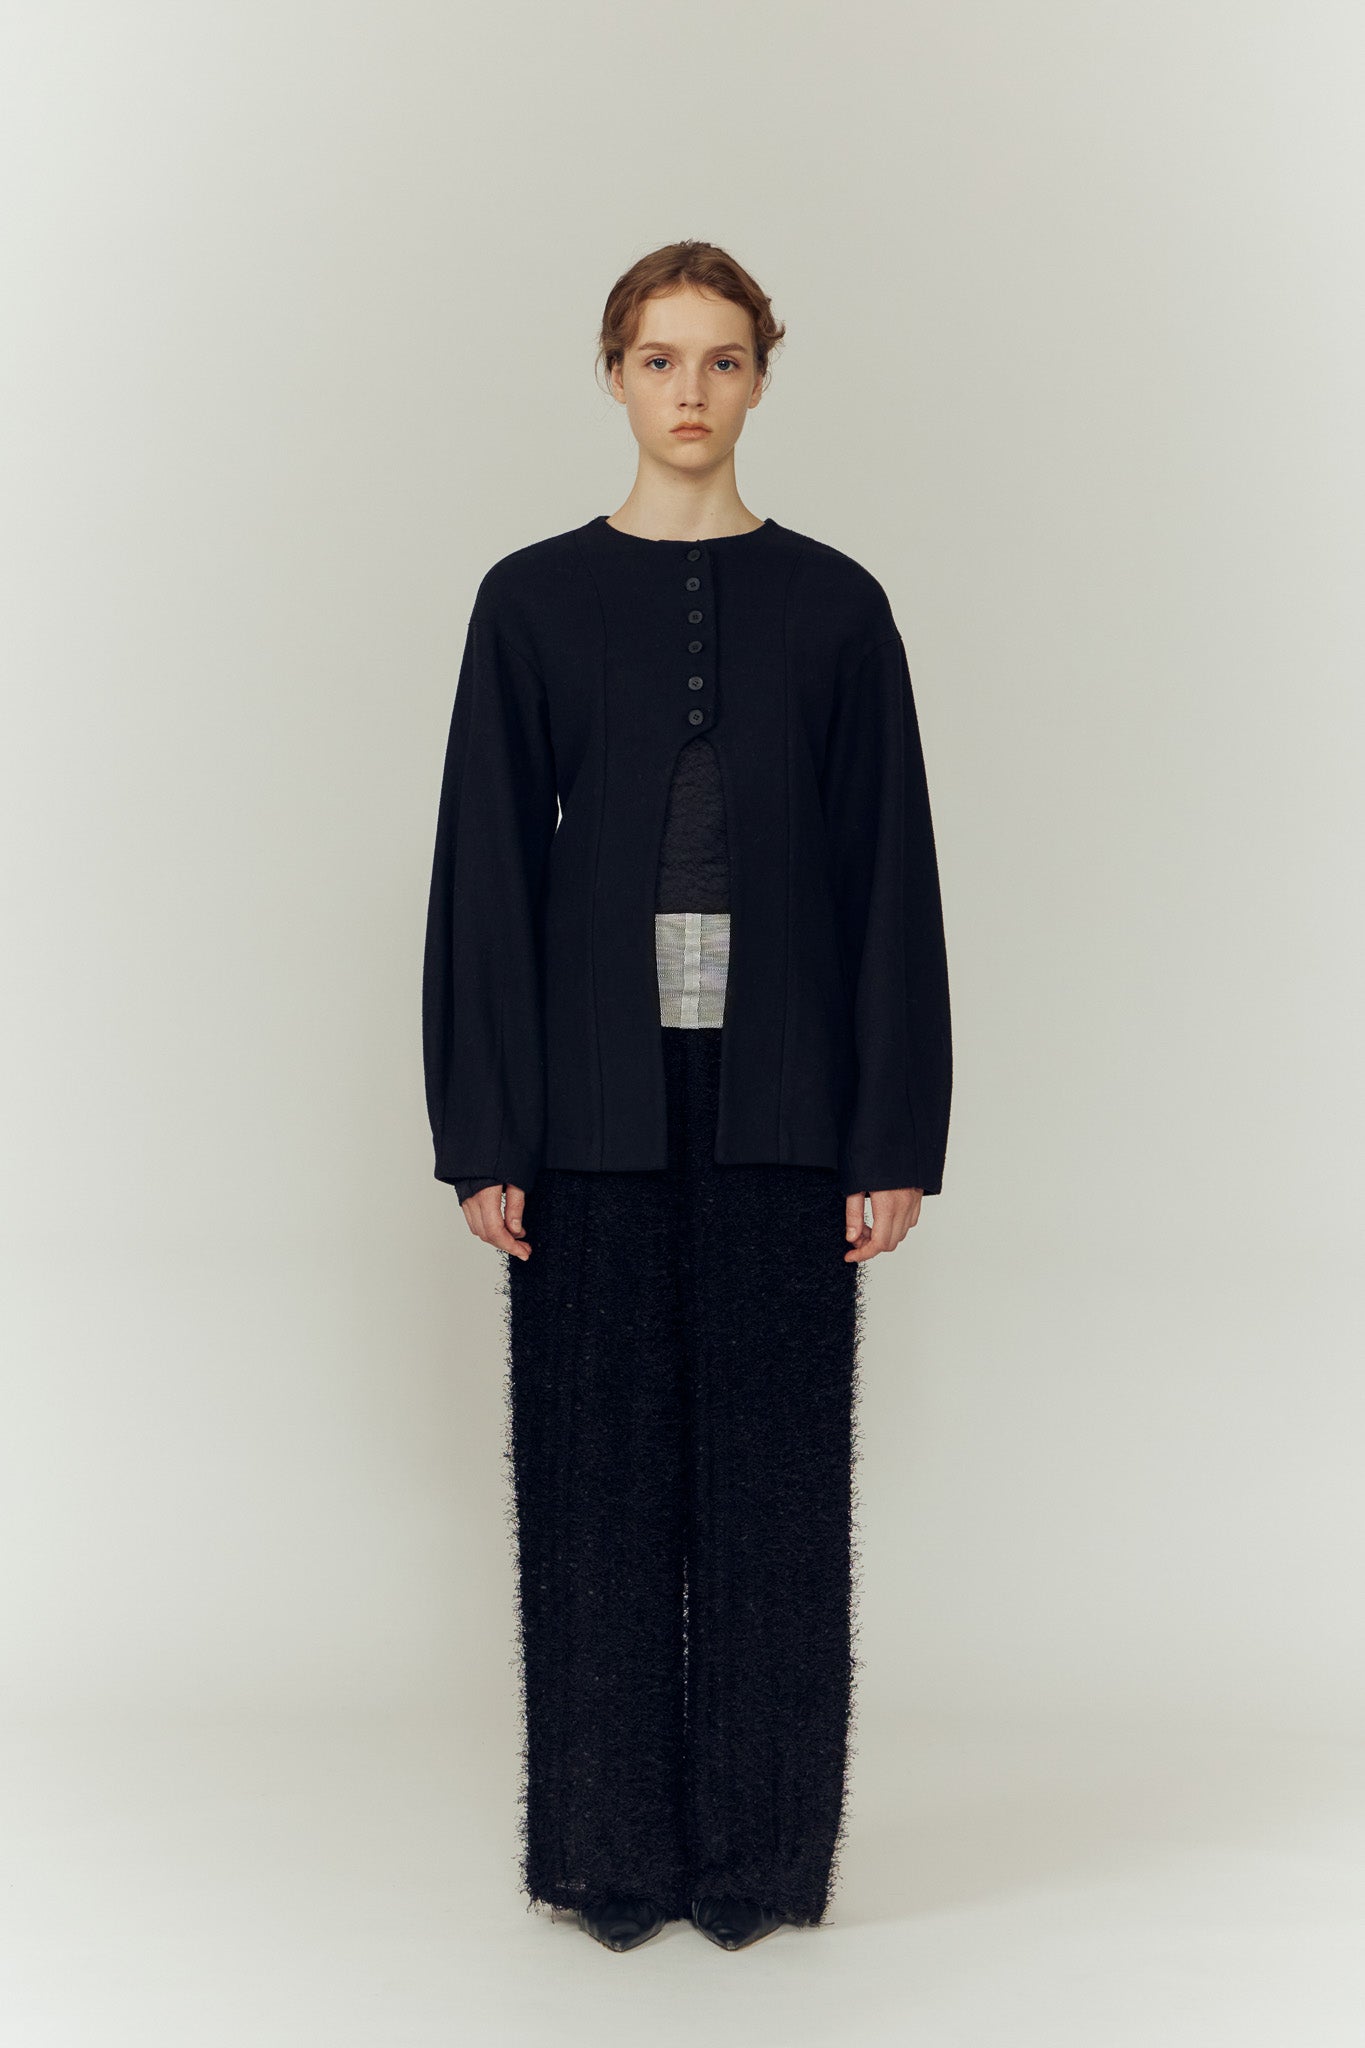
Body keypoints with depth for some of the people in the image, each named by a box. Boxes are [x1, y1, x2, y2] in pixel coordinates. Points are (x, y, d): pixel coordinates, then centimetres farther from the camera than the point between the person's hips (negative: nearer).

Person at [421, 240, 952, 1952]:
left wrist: (898, 1137, -3)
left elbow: (890, 876, 2)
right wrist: (482, 1135, -4)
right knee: (599, 1463, 5)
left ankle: (759, 1844, 18)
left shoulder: (834, 608, 3)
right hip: (598, 1101, 0)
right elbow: (485, 871, 1)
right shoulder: (535, 602, 3)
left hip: (778, 1102, 0)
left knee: (774, 1463, 5)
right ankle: (613, 1845, 19)